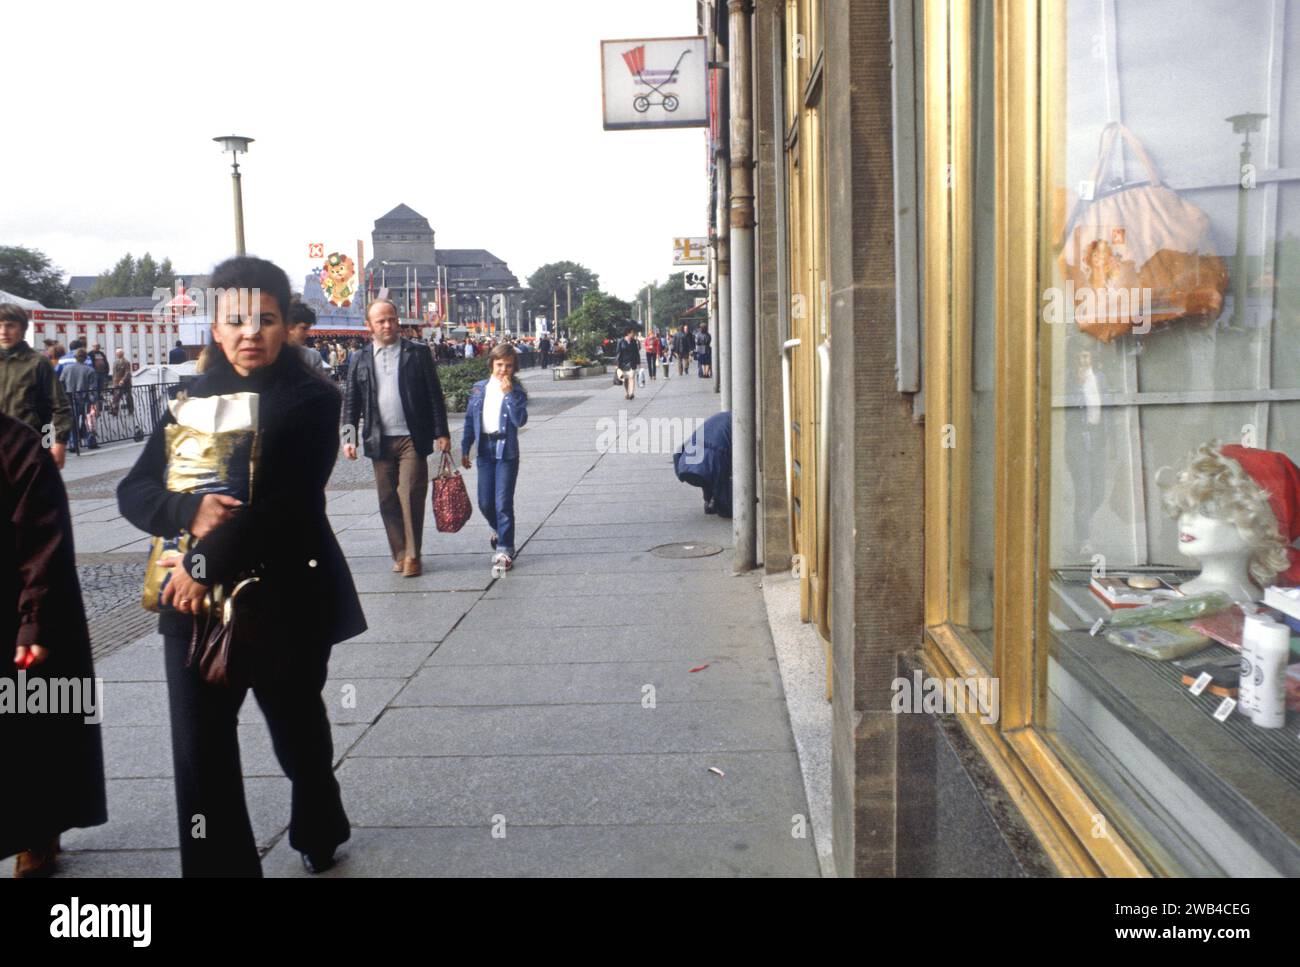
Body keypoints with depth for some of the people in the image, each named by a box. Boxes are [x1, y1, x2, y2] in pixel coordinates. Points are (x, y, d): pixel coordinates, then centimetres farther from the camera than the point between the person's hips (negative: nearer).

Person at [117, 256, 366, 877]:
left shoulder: (312, 401, -7)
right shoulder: (195, 399, 7)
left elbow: (282, 501, -18)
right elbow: (135, 491, 1)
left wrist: (206, 565, -19)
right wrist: (191, 510, -20)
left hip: (287, 599, -3)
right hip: (196, 601, 3)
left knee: (296, 727, 16)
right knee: (199, 748, -1)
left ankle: (317, 834, 44)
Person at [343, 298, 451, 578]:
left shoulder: (418, 353, 5)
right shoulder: (360, 361, 10)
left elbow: (434, 395, 3)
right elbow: (351, 404, 12)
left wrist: (441, 433, -2)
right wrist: (349, 438, 2)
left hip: (412, 439, -3)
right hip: (380, 441, 3)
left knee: (411, 495, -8)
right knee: (388, 501, 6)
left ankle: (412, 556, 0)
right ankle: (399, 554, 17)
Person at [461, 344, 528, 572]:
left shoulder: (516, 391, -3)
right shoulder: (479, 389, 7)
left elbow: (520, 420, -18)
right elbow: (470, 419, 12)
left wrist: (509, 394, -21)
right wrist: (465, 449, 9)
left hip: (506, 451, -4)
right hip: (485, 450, 4)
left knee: (503, 503, -6)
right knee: (485, 502, 9)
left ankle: (504, 550, 3)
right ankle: (498, 529, 40)